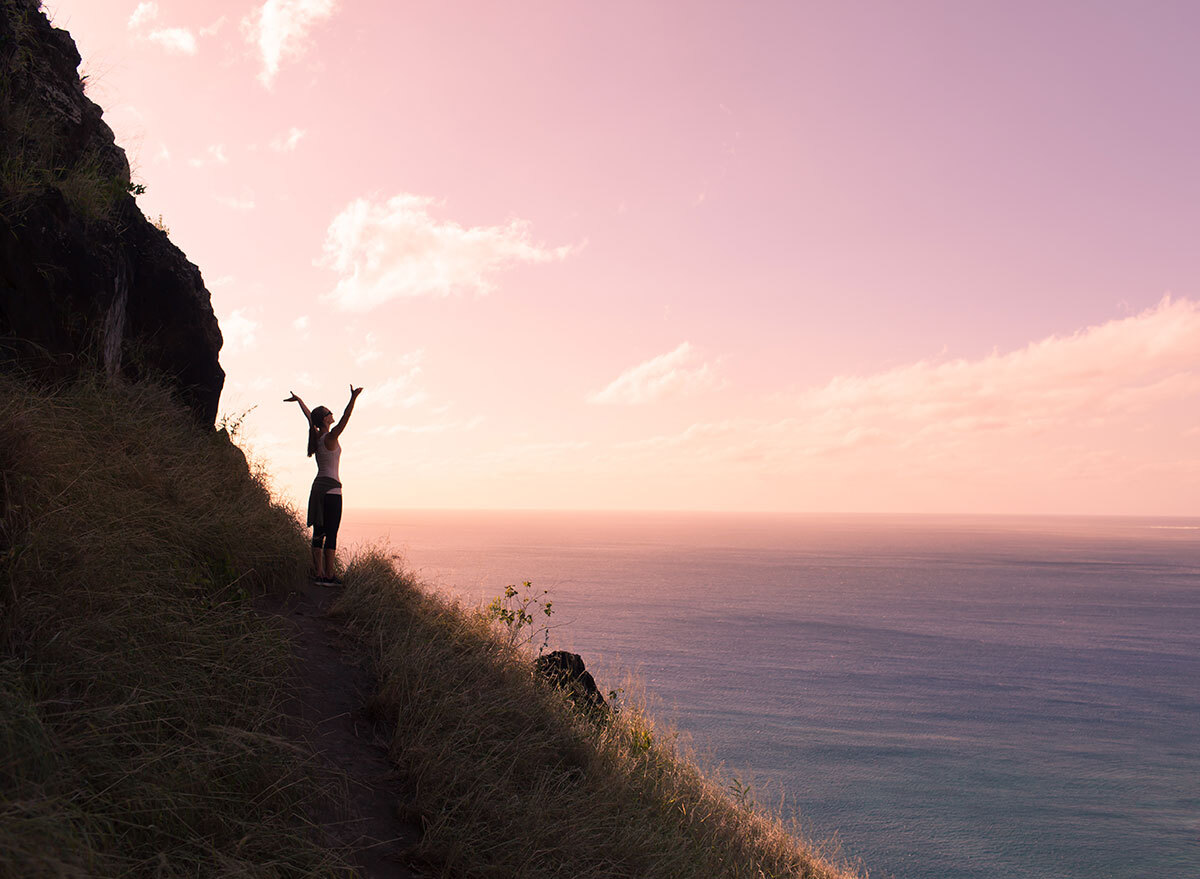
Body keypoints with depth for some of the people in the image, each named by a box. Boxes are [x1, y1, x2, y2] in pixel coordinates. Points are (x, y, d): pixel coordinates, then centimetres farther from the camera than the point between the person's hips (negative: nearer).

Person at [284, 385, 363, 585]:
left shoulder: (316, 436, 10)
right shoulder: (330, 437, -10)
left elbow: (309, 417, 26)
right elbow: (345, 419, -24)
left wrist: (299, 400, 43)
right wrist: (353, 399, -34)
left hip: (317, 487, 8)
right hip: (331, 488, -8)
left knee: (319, 532, 7)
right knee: (331, 534, -7)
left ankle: (318, 573, 8)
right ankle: (328, 575, -8)